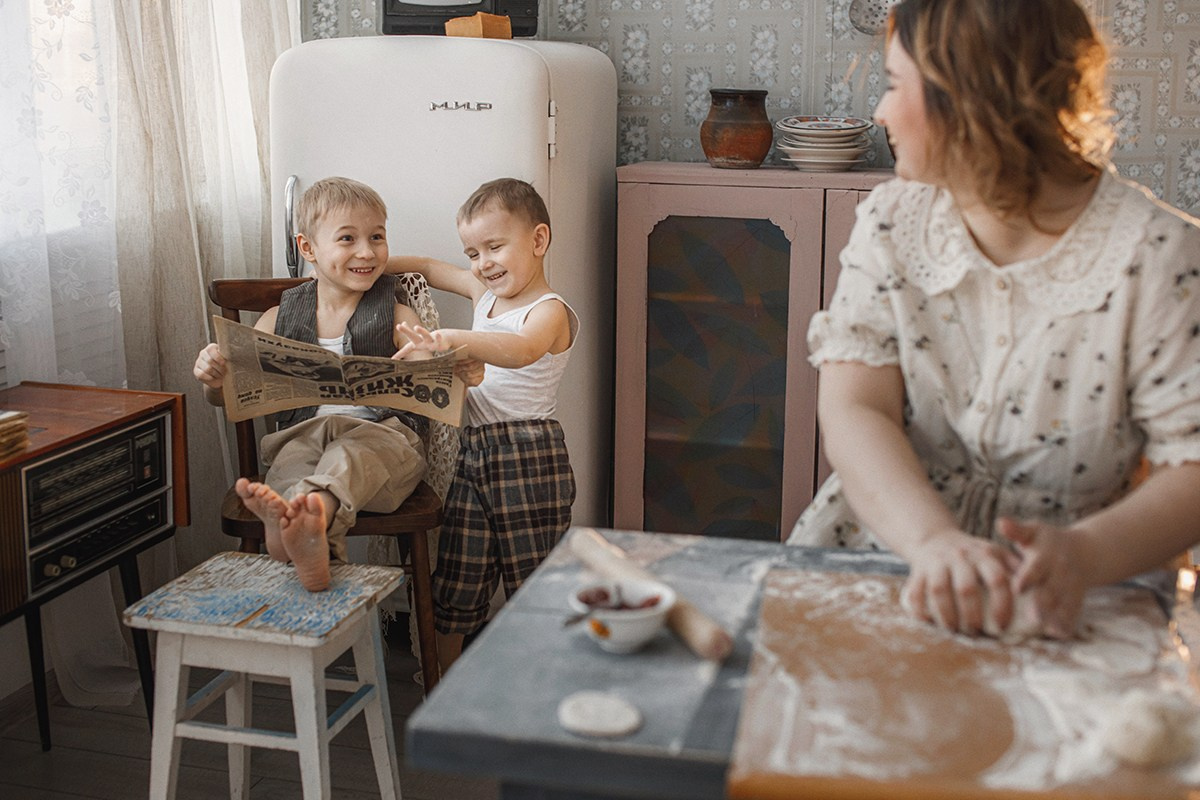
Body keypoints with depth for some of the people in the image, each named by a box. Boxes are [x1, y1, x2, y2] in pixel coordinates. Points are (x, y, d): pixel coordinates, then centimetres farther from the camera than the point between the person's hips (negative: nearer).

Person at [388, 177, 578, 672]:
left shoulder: (550, 311, -11)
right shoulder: (484, 293, 14)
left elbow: (523, 350, -34)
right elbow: (429, 268, 30)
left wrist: (453, 340, -48)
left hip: (530, 457, -7)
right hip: (473, 451, 8)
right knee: (455, 583, 10)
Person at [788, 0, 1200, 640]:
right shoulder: (892, 222, 3)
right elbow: (853, 409, -9)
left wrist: (1087, 553, -31)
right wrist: (933, 541, -28)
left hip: (1052, 606, -2)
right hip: (879, 558, 3)